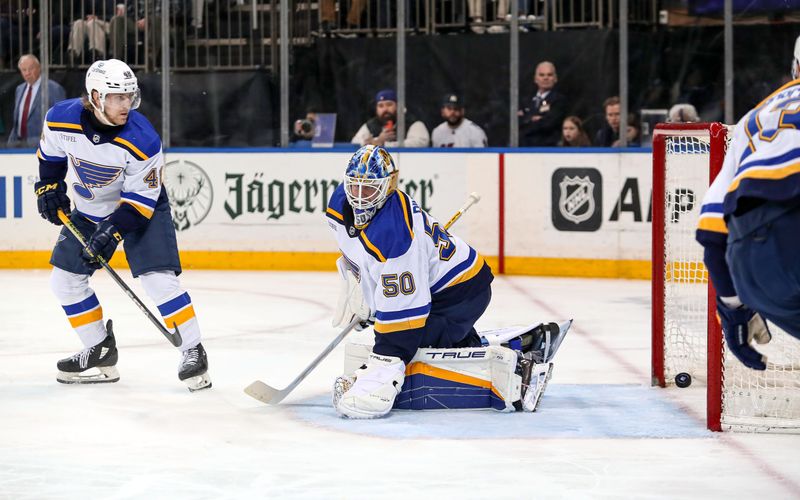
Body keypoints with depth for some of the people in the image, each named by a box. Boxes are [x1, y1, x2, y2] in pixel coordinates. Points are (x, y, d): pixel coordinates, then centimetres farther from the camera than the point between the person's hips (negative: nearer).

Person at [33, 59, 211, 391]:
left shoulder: (142, 139, -31)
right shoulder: (61, 119, -20)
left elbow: (141, 198, -24)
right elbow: (51, 152, 5)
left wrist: (113, 230, -31)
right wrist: (48, 187, -2)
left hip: (142, 206, -5)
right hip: (89, 210, 5)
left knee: (158, 278, -20)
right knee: (64, 278, 6)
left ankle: (193, 352, -11)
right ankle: (101, 352, 18)